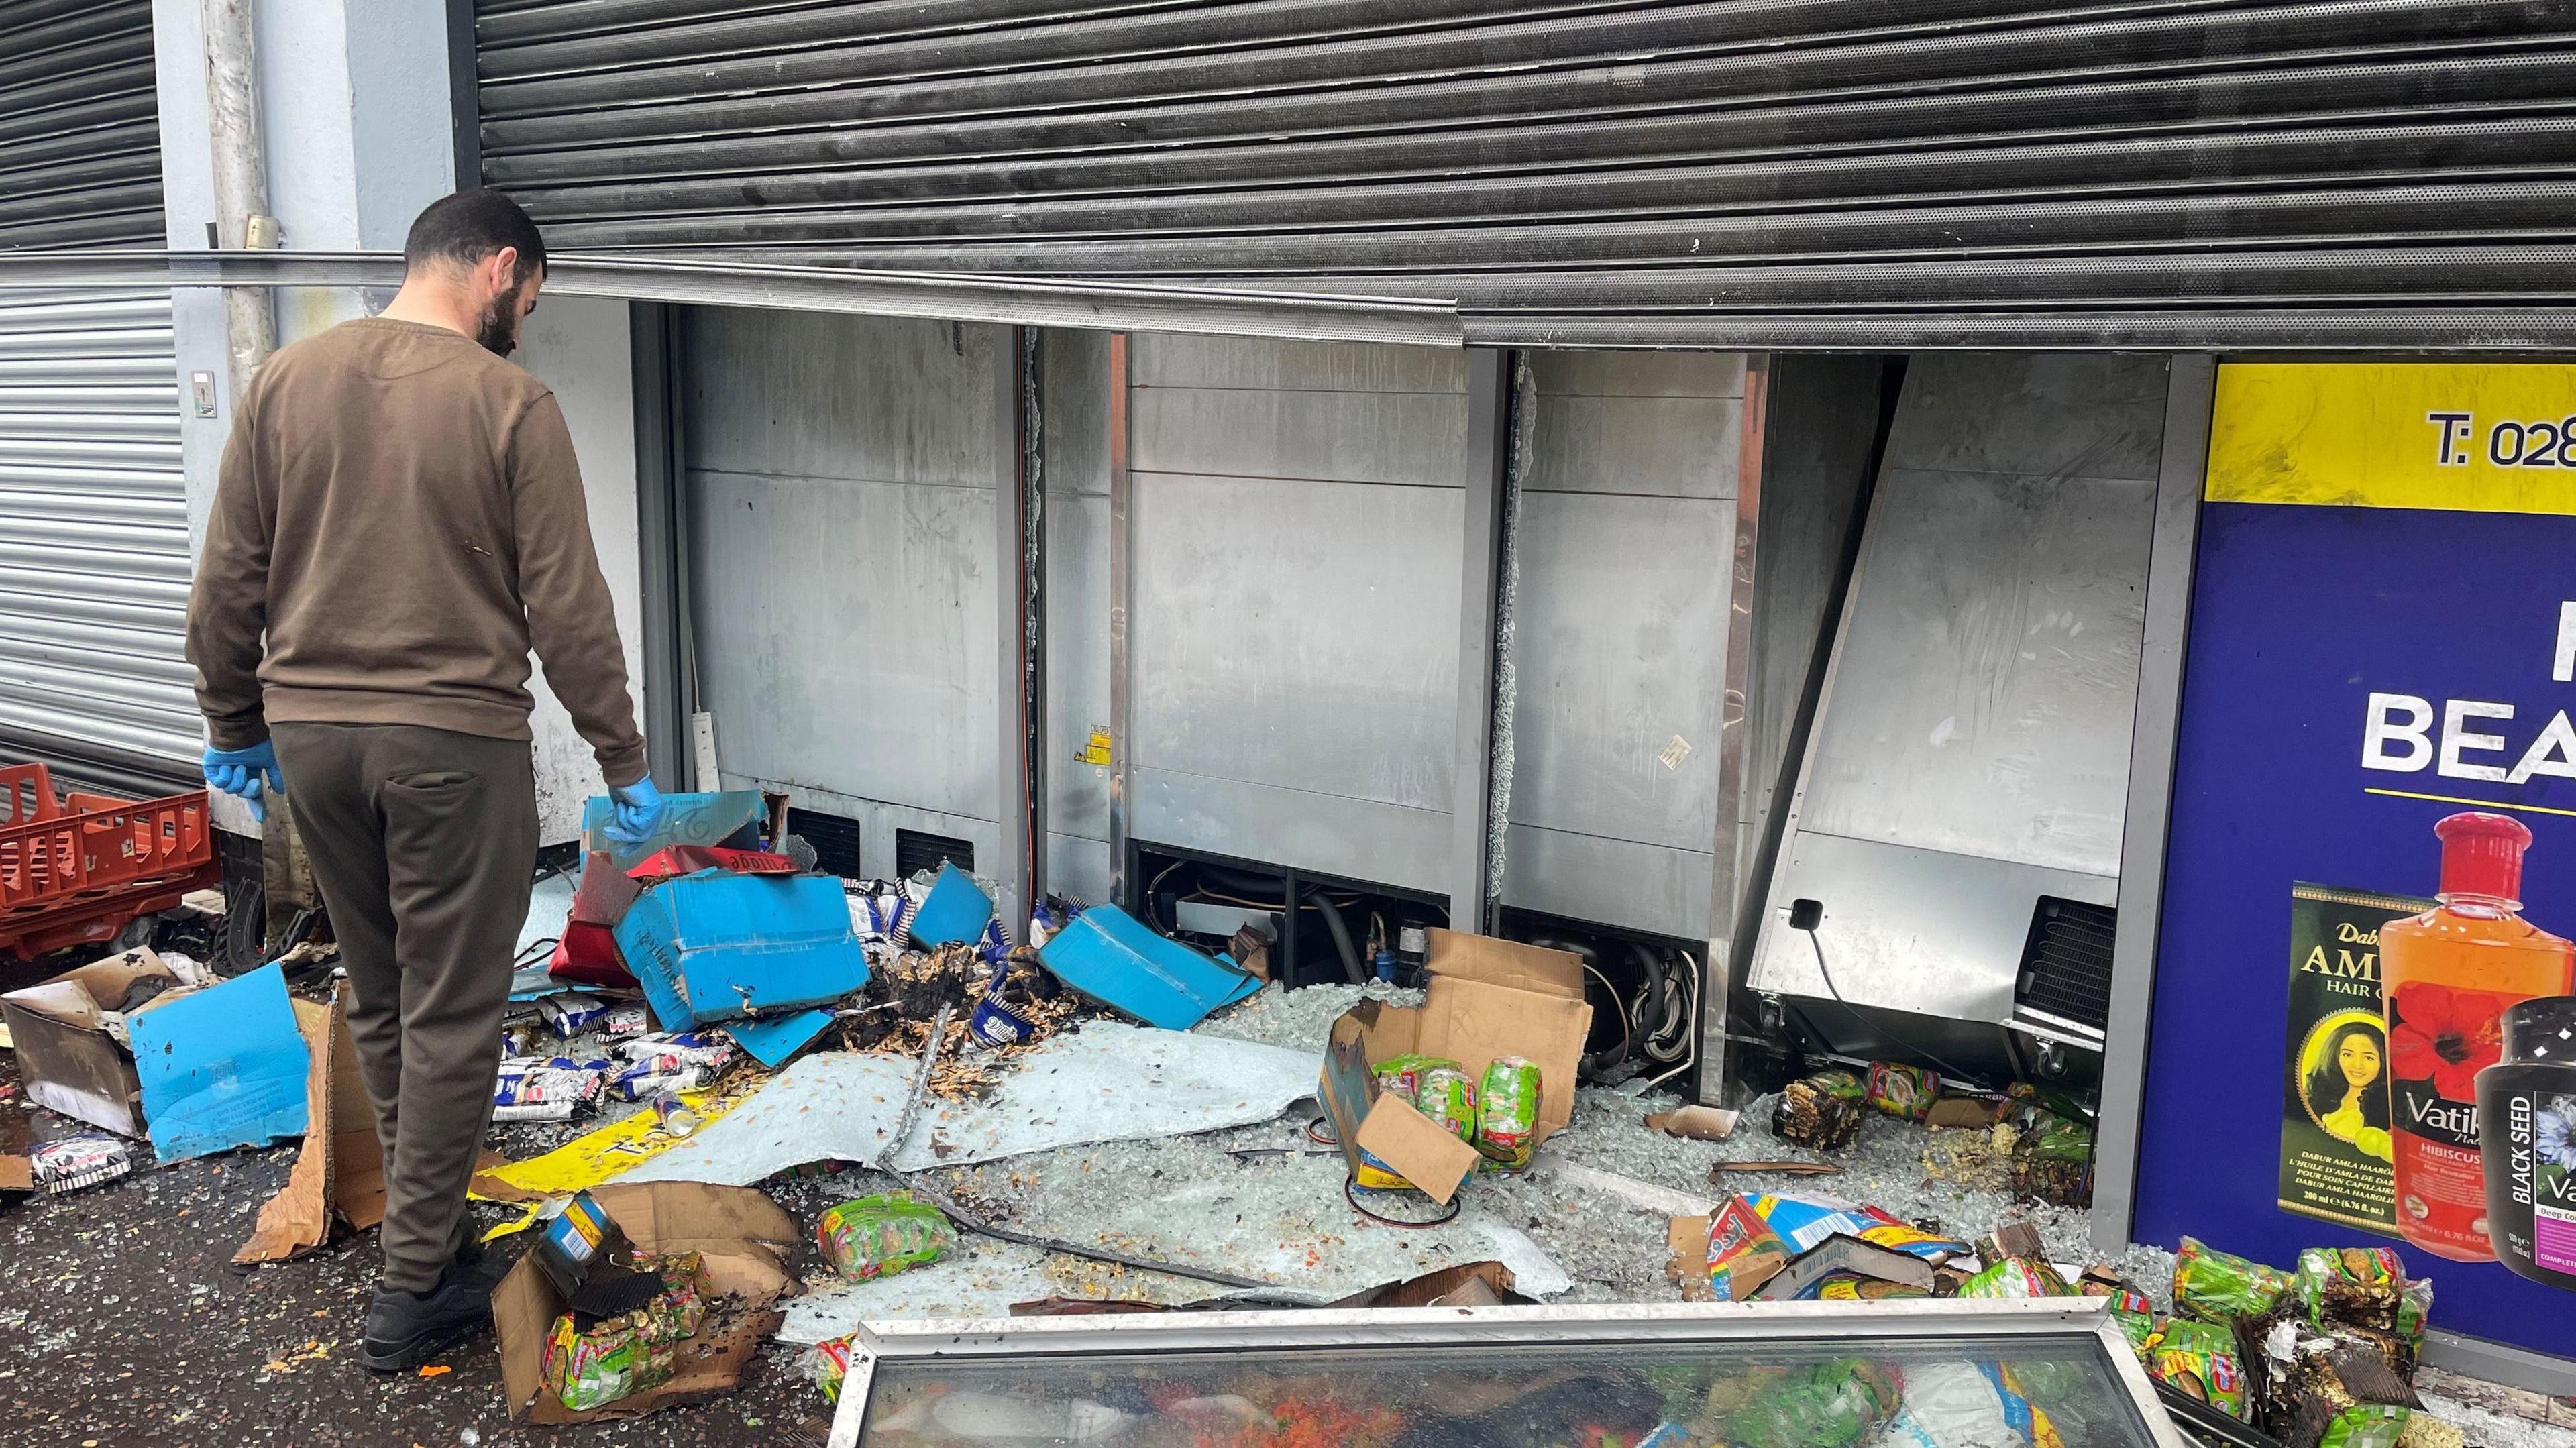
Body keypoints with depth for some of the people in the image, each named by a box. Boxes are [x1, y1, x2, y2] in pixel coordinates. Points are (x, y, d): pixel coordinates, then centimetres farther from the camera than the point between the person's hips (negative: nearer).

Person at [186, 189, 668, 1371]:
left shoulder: (285, 380, 4)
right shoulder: (510, 403, -10)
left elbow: (227, 580, 6)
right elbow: (565, 608, -11)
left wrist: (232, 724, 18)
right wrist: (624, 764, -3)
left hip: (308, 735, 5)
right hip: (454, 743, -5)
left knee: (378, 999, 19)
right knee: (449, 1017, 5)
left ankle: (426, 1217, 33)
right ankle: (415, 1288, 12)